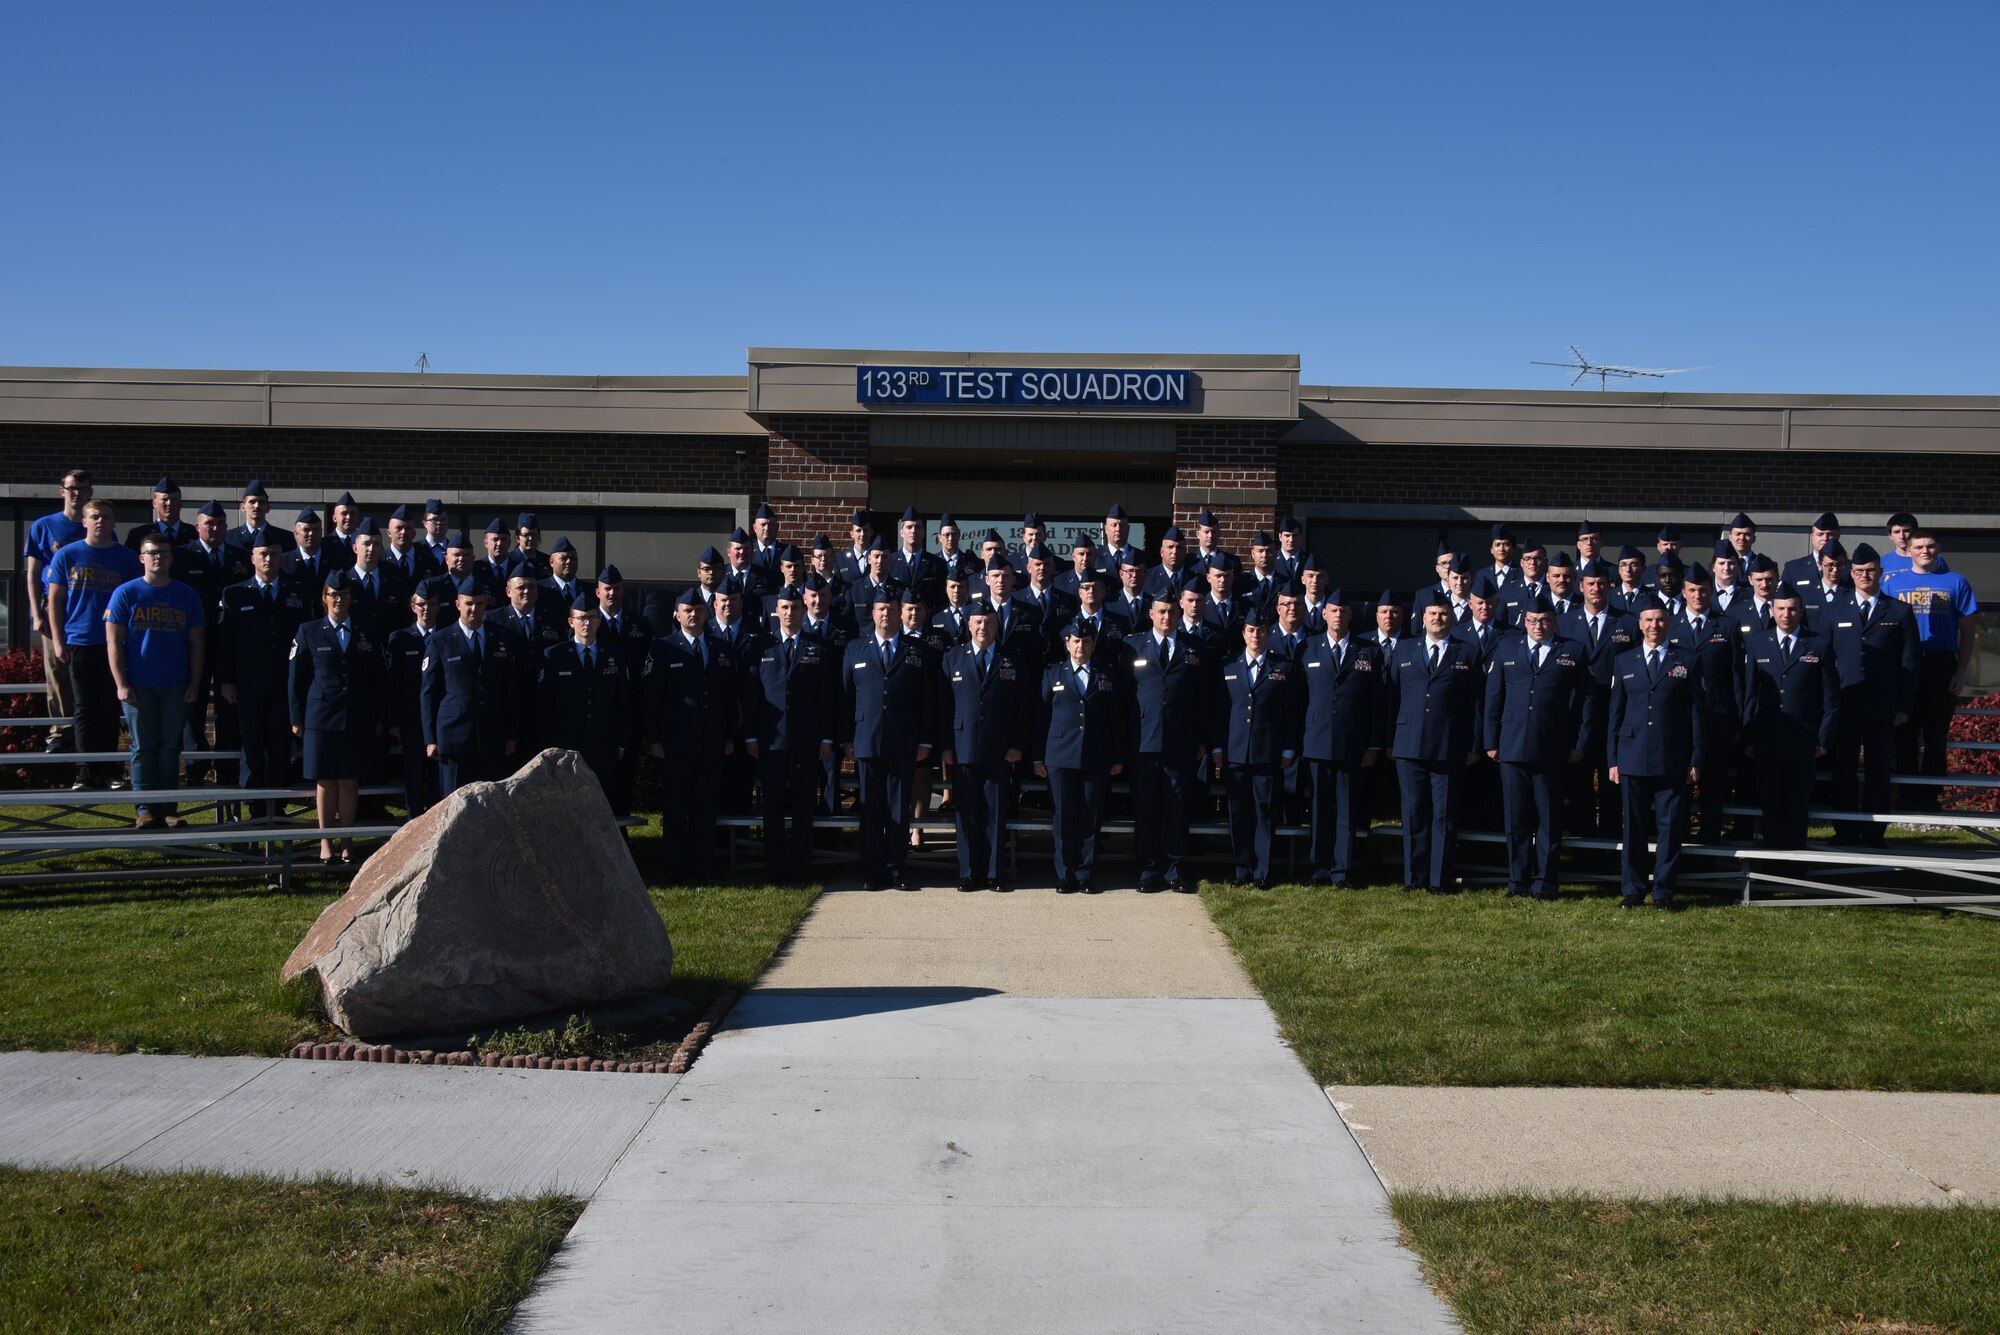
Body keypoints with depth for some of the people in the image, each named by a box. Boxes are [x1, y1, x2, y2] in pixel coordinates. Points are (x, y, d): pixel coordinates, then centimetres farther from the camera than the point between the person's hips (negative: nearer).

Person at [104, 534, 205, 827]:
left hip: (177, 686, 2)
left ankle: (168, 807, 8)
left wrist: (194, 684, 0)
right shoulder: (125, 593, 2)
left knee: (170, 747, 4)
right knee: (144, 748, 1)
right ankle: (145, 808, 3)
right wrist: (121, 684, -7)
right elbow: (113, 641, 0)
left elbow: (196, 643, 8)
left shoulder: (187, 596, 7)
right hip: (138, 686, -1)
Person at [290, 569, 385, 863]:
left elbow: (377, 681, 10)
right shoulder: (308, 632, 3)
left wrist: (377, 718, 6)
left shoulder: (366, 636, 8)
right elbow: (297, 678, 4)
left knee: (350, 781, 4)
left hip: (358, 720, 1)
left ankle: (347, 841, 12)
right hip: (321, 717, -1)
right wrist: (297, 718, 1)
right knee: (325, 781, 2)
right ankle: (326, 841, 11)